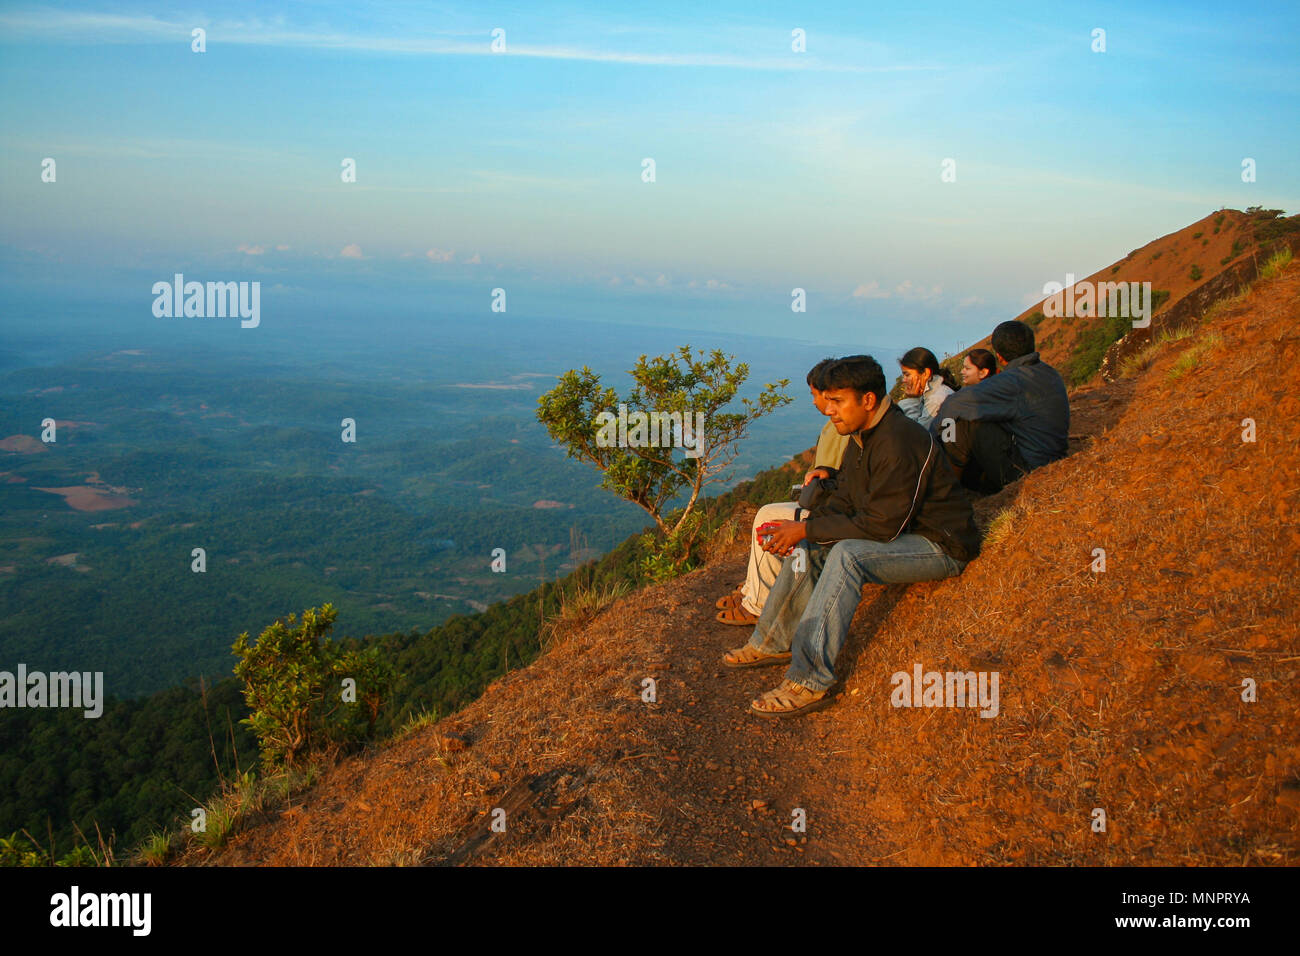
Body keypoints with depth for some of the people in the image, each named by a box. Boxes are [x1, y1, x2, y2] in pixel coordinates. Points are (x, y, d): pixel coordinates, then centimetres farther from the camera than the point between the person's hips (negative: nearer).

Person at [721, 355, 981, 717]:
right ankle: (773, 643, 14)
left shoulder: (900, 443, -26)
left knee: (847, 553, -32)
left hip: (941, 546, -10)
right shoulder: (863, 436, 5)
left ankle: (809, 682, -31)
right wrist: (802, 528, -8)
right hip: (901, 534, 10)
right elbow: (843, 504, 10)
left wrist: (807, 529, -20)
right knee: (808, 547, 4)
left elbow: (881, 526, -27)